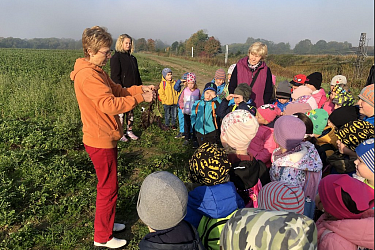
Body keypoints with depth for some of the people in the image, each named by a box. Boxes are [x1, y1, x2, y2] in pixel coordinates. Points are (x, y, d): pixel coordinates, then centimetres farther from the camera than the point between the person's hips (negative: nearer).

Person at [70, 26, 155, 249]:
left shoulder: (97, 71, 11)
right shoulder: (87, 76, -22)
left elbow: (117, 90, 11)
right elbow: (109, 104, -29)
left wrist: (141, 89, -3)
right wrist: (141, 98, -22)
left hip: (105, 138, 10)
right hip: (101, 141, -10)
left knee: (108, 186, 22)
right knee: (108, 189, 4)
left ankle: (106, 223, 41)